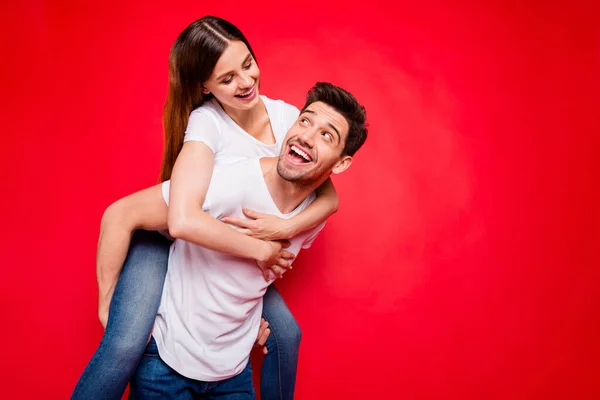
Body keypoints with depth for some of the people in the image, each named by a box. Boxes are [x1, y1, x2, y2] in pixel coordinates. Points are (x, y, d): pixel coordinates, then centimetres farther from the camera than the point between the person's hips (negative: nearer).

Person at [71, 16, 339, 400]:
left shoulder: (286, 116, -11)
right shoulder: (206, 122, -27)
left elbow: (329, 196, -12)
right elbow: (184, 221, -41)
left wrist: (287, 227, -30)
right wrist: (261, 249, -31)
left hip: (228, 253, 5)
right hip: (164, 241, -5)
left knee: (286, 334, -6)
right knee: (126, 346, -25)